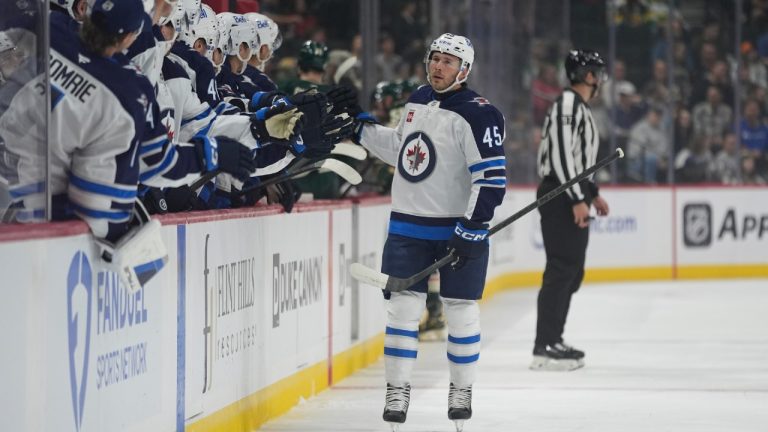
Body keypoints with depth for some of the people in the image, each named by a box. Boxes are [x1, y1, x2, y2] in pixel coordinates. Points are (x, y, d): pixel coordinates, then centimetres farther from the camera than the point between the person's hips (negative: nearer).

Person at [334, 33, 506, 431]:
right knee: (402, 306, 1)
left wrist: (472, 228, -22)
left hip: (458, 229, -5)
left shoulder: (477, 114, -15)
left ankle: (461, 391, 19)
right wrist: (359, 126, 18)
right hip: (408, 223, 6)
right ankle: (397, 393, 7)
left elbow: (492, 177, -19)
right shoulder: (418, 100, 9)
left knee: (460, 310, 4)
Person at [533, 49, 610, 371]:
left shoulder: (579, 107, 20)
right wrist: (577, 199, -23)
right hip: (560, 197, -11)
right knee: (561, 269, -13)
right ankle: (545, 348, -14)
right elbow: (562, 152, -21)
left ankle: (553, 341, 19)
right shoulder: (568, 104, -14)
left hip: (571, 196, 11)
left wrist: (592, 194, 26)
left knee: (572, 272, 13)